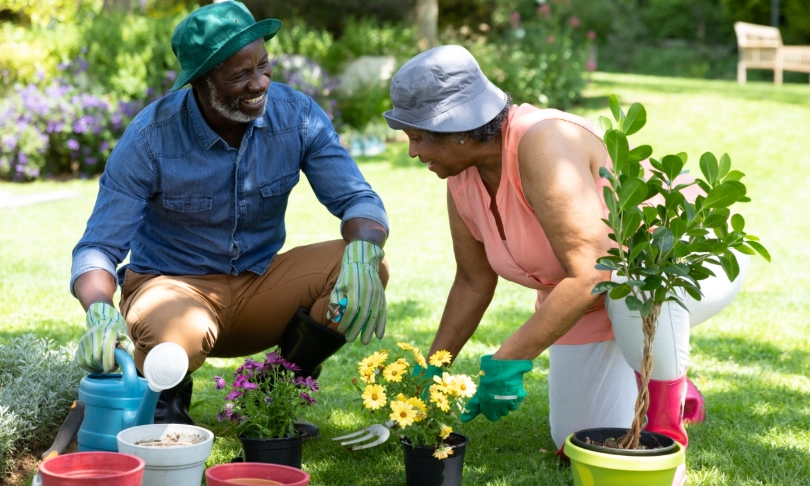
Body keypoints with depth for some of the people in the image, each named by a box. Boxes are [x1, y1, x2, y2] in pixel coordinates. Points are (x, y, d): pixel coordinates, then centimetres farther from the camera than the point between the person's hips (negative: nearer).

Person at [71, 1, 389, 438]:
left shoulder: (297, 115, -12)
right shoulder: (150, 139, -20)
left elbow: (357, 199, -13)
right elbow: (97, 248, -19)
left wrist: (362, 256, -38)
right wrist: (101, 312, -42)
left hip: (261, 282, 4)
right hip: (174, 285, -3)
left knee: (371, 267, -22)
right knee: (176, 339, -40)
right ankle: (166, 401, 1)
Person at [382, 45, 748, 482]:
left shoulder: (542, 145, -34)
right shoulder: (462, 181, -9)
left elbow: (591, 273, -40)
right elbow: (473, 283, 4)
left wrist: (508, 362, -38)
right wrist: (431, 370, 5)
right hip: (591, 308, 8)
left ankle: (666, 418, -19)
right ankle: (659, 387, 33)